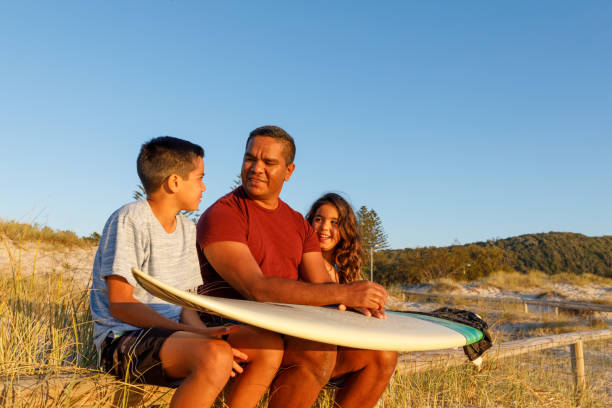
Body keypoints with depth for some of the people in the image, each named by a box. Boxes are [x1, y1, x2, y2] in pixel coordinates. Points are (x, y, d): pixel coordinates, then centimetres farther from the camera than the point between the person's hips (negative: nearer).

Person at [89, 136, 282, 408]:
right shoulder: (130, 220, -10)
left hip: (172, 333, 8)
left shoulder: (188, 229, 14)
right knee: (216, 356, -35)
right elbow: (120, 304, -16)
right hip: (123, 340, -7)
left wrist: (202, 331, -10)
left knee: (270, 347, -11)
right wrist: (195, 333, -23)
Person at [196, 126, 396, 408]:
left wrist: (355, 302, -15)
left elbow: (321, 285, 11)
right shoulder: (221, 215, -9)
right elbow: (257, 289, -22)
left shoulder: (298, 224, 16)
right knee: (319, 351, -32)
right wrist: (345, 292, -26)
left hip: (292, 334, 7)